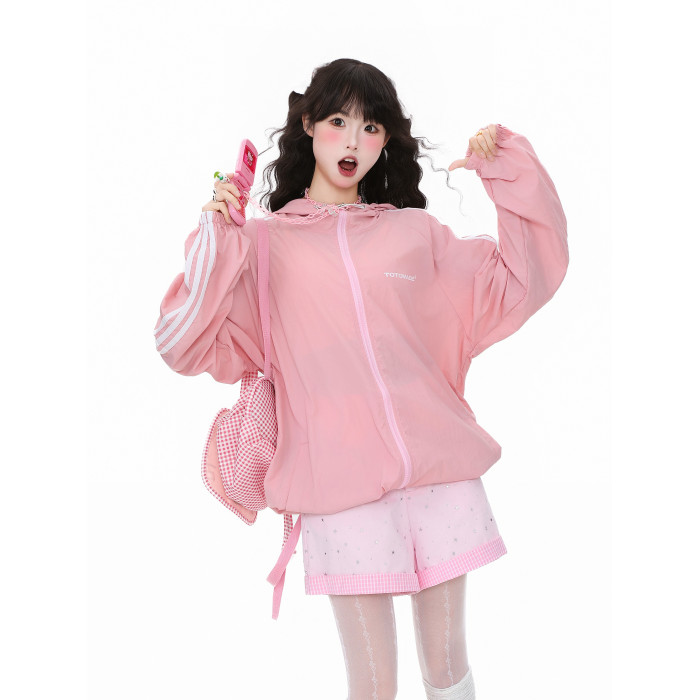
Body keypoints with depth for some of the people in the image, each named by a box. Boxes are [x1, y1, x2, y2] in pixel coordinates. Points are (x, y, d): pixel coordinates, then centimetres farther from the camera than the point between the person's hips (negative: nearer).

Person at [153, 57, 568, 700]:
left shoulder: (414, 232, 15)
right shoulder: (263, 243, 8)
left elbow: (524, 281, 12)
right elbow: (190, 347, 1)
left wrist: (512, 172, 6)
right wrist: (214, 243, -9)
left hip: (441, 474, 3)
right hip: (342, 486, -2)